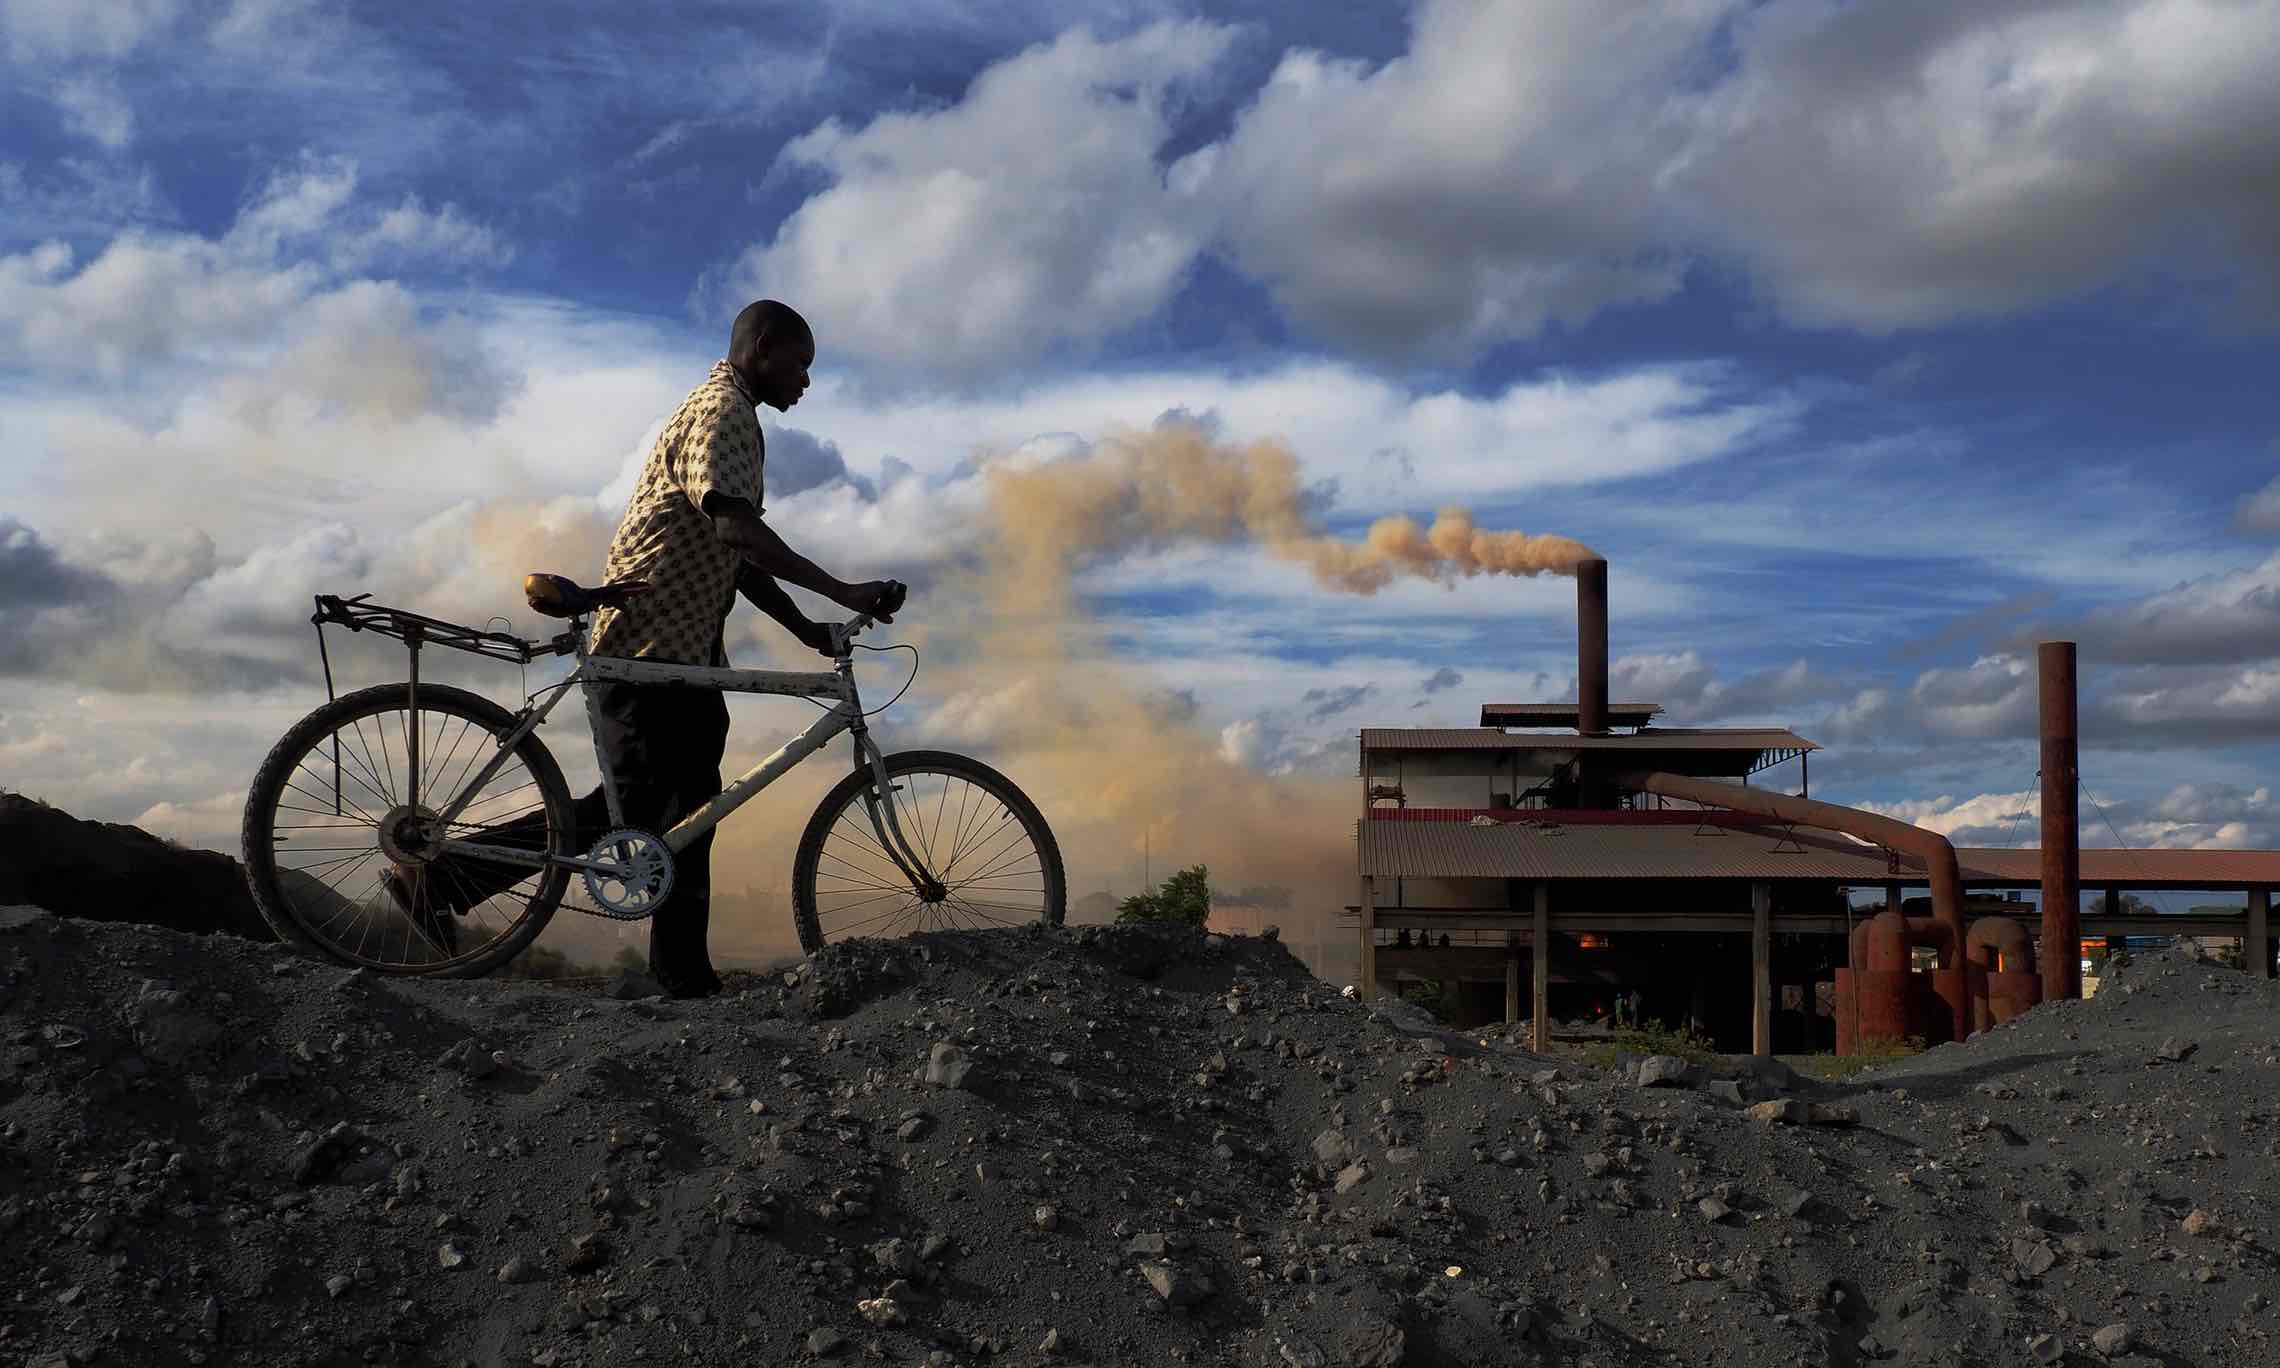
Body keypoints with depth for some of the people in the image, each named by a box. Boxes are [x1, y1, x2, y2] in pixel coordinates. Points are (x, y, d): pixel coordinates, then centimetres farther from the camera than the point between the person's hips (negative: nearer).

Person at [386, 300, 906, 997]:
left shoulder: (728, 416, 23)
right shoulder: (723, 411, -11)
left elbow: (734, 553, 23)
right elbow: (736, 528, -27)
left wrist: (806, 629, 14)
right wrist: (841, 591, -30)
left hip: (686, 645, 11)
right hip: (646, 643, -11)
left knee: (690, 811, 7)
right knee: (634, 806, -11)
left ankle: (686, 977, 10)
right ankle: (439, 878, -4)